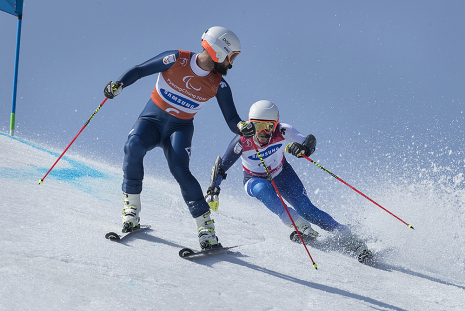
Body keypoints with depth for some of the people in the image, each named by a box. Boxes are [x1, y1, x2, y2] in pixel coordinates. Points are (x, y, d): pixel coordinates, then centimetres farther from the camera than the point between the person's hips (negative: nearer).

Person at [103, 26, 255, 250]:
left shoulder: (219, 85, -5)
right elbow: (140, 70, -6)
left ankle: (206, 228, -18)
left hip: (180, 128, 1)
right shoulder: (177, 60, -12)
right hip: (152, 118, -1)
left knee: (179, 170, -25)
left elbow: (232, 120, -6)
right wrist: (119, 85, -22)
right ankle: (132, 210, -18)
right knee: (134, 146, -31)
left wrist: (242, 127, -29)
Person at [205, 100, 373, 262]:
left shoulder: (281, 131, -29)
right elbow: (221, 166, -19)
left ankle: (347, 238, -11)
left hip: (281, 174, 0)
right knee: (263, 189, -36)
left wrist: (303, 148, -58)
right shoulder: (243, 141, -29)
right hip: (255, 180, 0)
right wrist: (213, 190, -29)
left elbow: (309, 141, -36)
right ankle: (301, 226, -27)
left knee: (305, 208, -16)